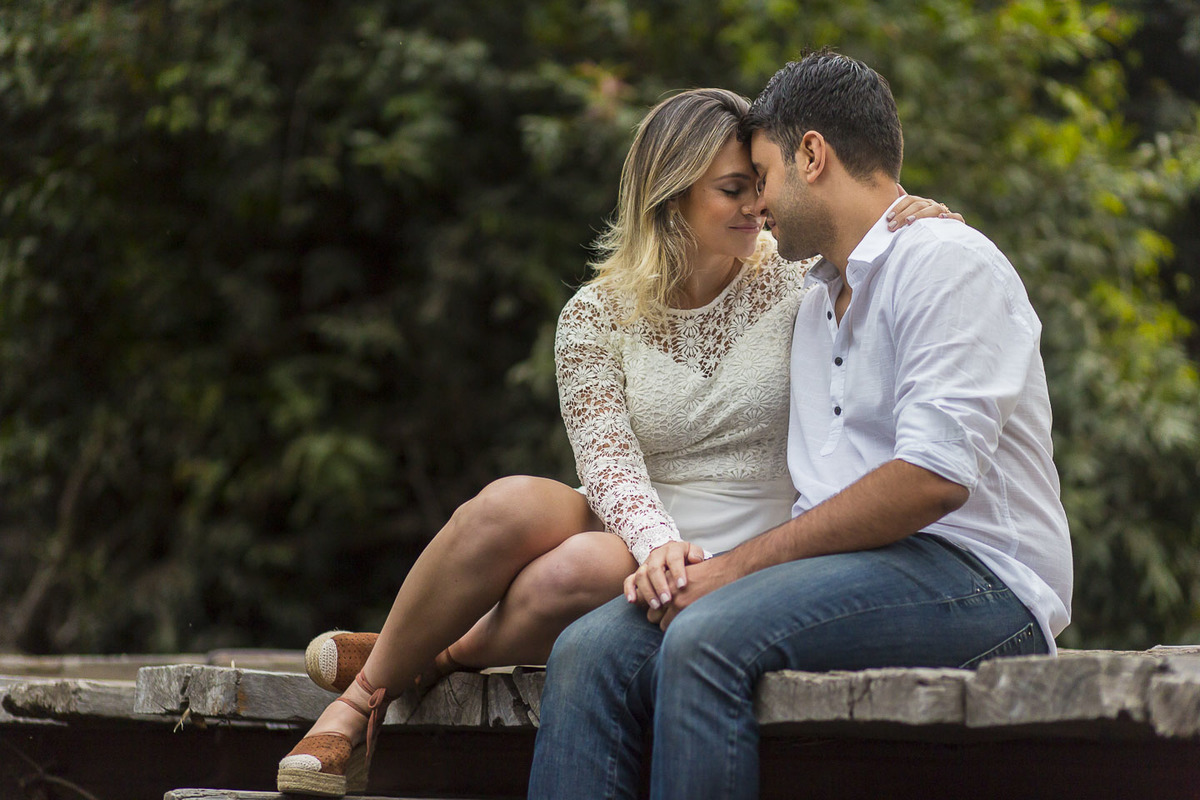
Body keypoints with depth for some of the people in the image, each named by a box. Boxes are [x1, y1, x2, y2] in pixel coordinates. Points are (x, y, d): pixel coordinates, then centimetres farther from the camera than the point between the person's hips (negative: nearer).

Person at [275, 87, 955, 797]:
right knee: (512, 504, -33)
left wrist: (908, 233, -21)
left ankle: (435, 659, -9)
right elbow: (608, 460, -11)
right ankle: (365, 699, -15)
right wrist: (658, 540, -34)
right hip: (629, 532, 2)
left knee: (579, 572, -36)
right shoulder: (597, 315, 1)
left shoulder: (792, 285, 3)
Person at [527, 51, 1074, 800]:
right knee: (593, 648, -13)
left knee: (709, 637, -32)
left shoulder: (944, 260, -5)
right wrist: (682, 565, 0)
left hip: (973, 578, -8)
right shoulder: (817, 307, 25)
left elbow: (933, 477, -18)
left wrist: (740, 565, -15)